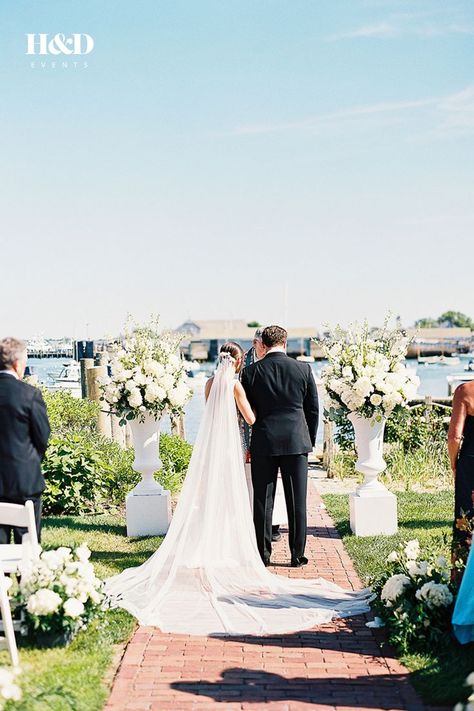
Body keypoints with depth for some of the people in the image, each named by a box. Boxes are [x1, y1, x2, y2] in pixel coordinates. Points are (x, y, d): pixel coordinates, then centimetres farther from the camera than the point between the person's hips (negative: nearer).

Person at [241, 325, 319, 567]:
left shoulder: (251, 372, -1)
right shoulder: (303, 369, 0)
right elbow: (313, 408, 6)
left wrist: (249, 444, 15)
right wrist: (310, 440, 17)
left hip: (263, 441, 0)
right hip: (296, 441, 0)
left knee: (262, 501, 6)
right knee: (297, 500, 6)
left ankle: (262, 554, 11)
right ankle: (297, 555, 10)